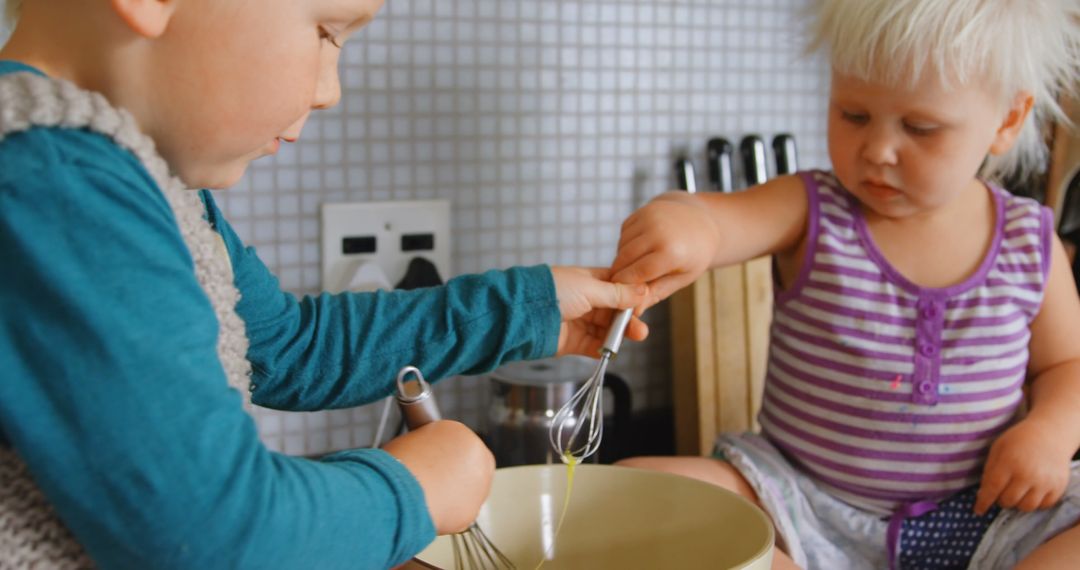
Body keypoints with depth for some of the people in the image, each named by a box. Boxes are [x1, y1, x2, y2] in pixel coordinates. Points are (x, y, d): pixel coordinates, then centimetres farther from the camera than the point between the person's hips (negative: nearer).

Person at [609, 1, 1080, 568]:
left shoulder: (1032, 244, 1)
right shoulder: (809, 213, -4)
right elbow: (721, 218, -24)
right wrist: (686, 223, -49)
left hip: (979, 517, 2)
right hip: (809, 510, -1)